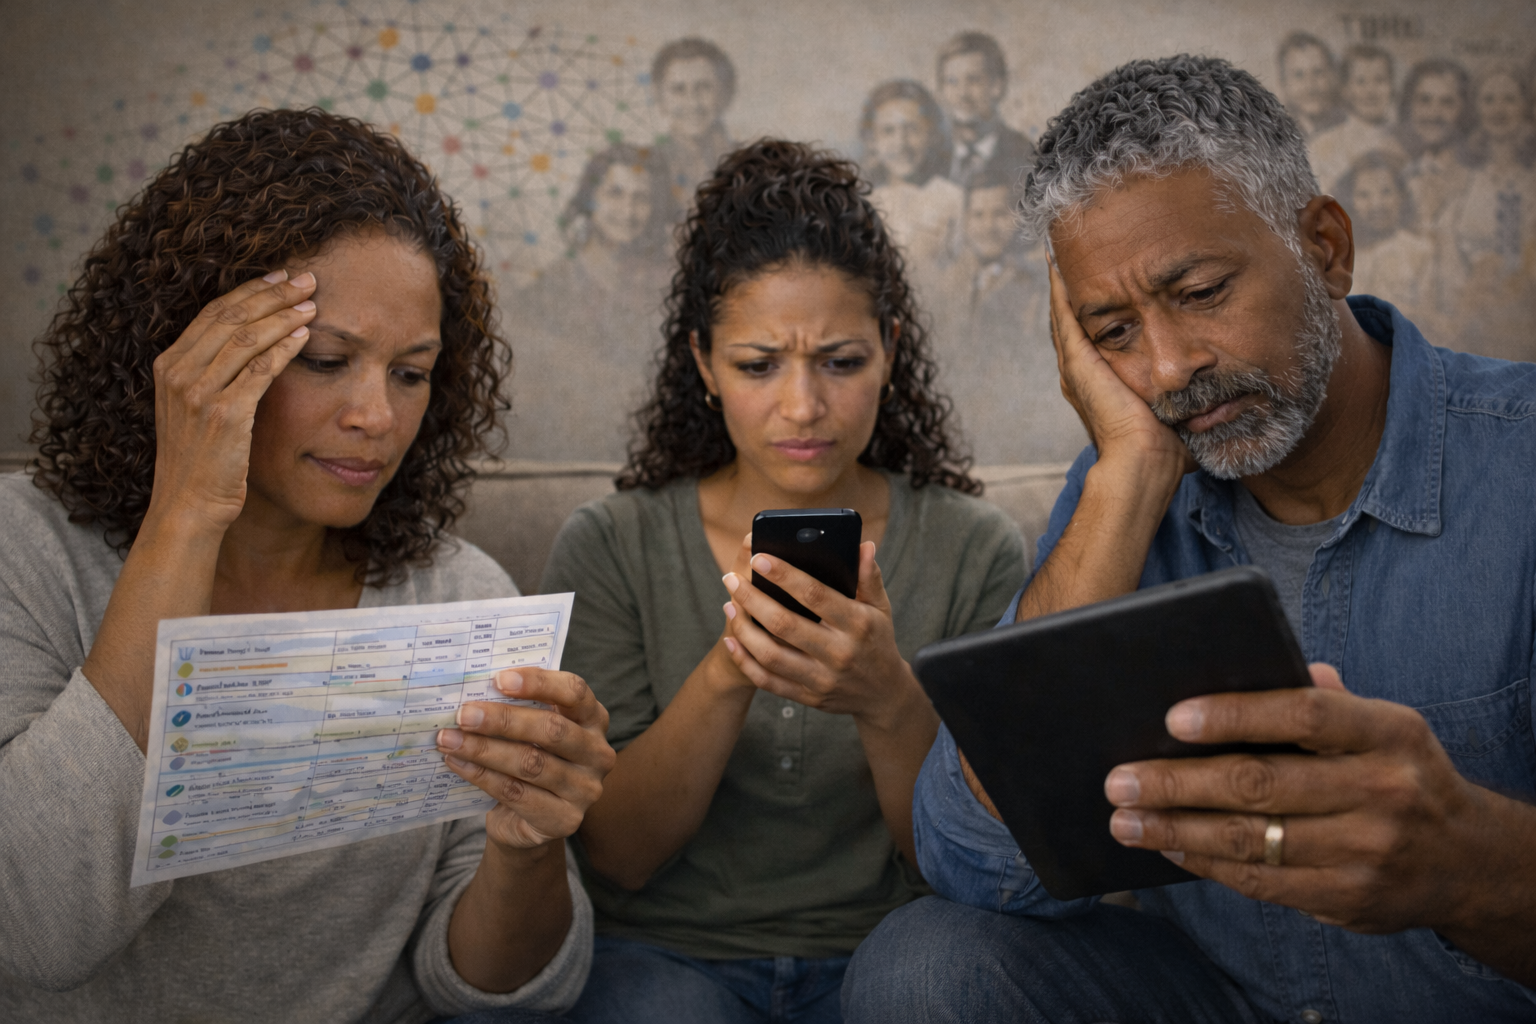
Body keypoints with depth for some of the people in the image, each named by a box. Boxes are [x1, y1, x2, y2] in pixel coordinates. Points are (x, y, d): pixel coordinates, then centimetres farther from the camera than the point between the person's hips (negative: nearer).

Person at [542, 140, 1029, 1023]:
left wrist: (891, 704, -25)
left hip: (884, 950, 2)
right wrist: (724, 676, -24)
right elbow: (615, 856, -6)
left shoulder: (977, 551, -1)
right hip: (672, 950, -1)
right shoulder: (610, 547, -1)